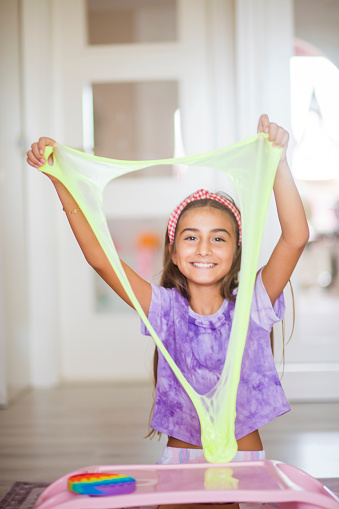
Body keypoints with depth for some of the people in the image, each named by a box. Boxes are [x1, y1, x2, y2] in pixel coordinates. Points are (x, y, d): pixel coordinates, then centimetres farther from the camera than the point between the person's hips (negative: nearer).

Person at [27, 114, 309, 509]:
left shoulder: (251, 307, -5)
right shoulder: (166, 309, -3)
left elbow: (296, 238, -17)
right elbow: (99, 257, -11)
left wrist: (278, 162, -26)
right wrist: (60, 181, -17)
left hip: (245, 461, 0)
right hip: (179, 459, 1)